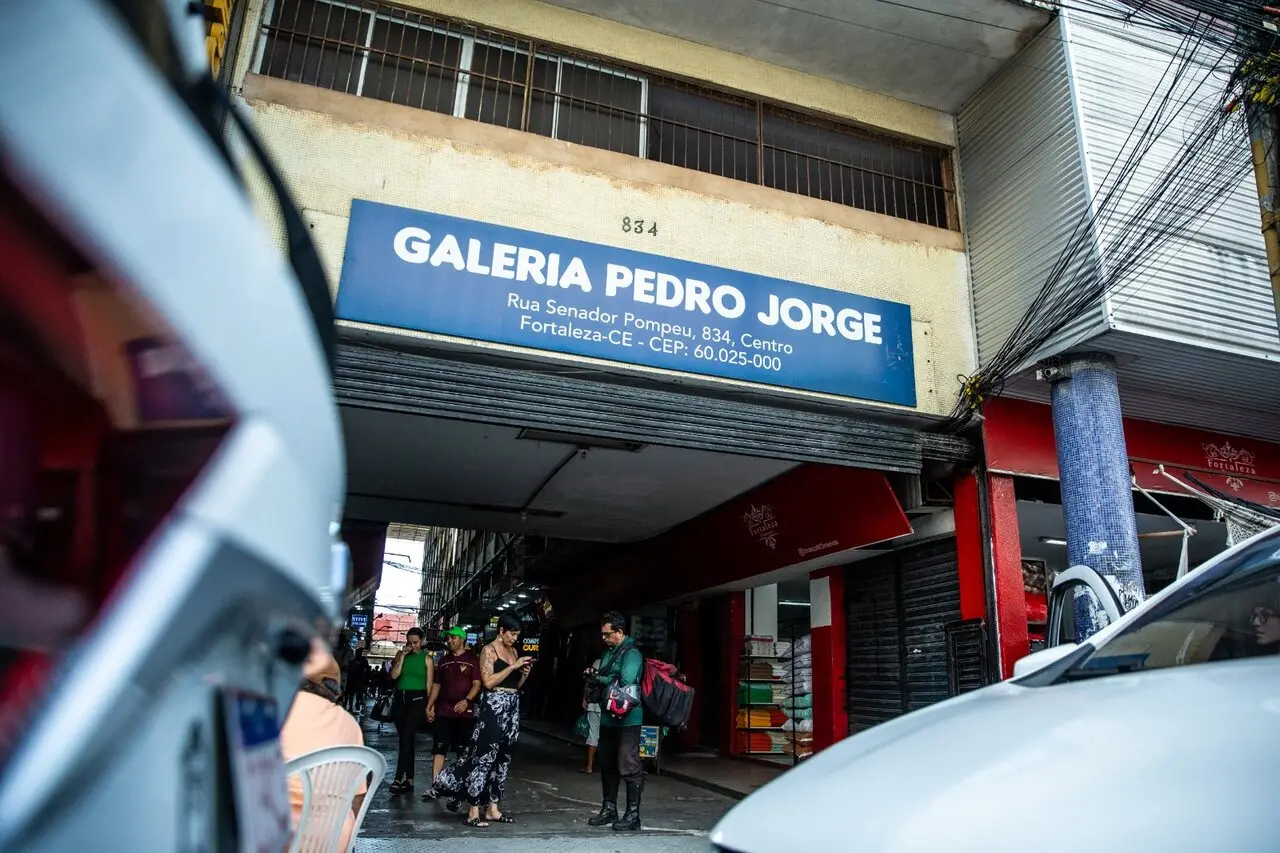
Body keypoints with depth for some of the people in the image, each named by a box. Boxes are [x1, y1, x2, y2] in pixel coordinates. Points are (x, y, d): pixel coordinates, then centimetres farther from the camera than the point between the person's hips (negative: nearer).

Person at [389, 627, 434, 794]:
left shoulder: (426, 658, 3)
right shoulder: (401, 654, 11)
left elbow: (429, 685, 3)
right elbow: (394, 675, -2)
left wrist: (429, 706, 0)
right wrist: (403, 656, -7)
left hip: (417, 699, -4)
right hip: (400, 699, 4)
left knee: (406, 737, -16)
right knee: (406, 739, 8)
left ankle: (399, 779, -18)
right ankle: (409, 780, 14)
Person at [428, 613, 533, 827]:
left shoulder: (514, 651, 15)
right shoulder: (489, 650, -5)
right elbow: (488, 682, -16)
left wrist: (524, 673, 1)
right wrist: (513, 666, -16)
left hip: (512, 707, 8)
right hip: (493, 707, -8)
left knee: (503, 758, 9)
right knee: (484, 756, -7)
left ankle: (492, 808, 16)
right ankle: (473, 812, -3)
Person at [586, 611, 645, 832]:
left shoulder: (631, 653, -12)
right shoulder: (608, 652, 13)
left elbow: (625, 683, -23)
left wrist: (599, 679, -11)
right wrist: (594, 676, -4)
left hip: (627, 719, -9)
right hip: (608, 717, 9)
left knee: (629, 767, -4)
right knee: (607, 765, 16)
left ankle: (633, 815, 4)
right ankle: (609, 808, 29)